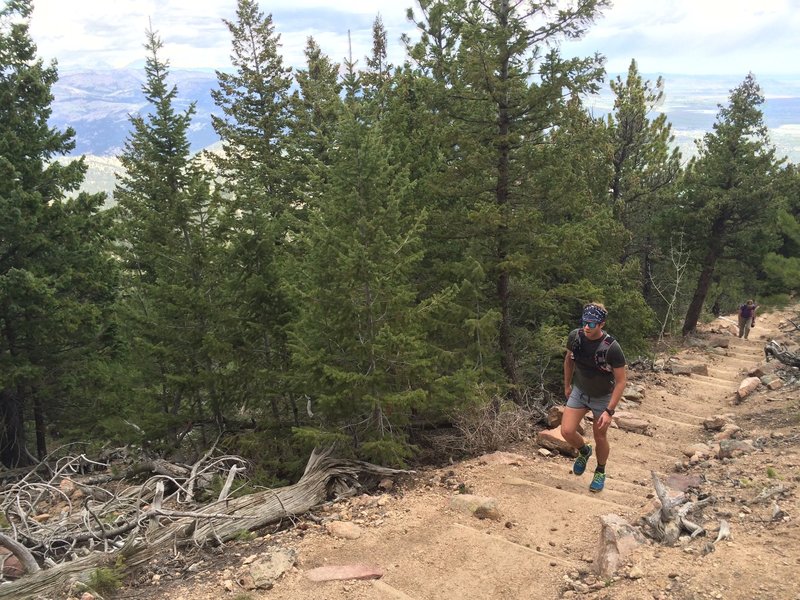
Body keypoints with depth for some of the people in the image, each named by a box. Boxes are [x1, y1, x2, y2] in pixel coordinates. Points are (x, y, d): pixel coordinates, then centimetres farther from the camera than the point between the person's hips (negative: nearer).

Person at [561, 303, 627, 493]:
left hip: (602, 397, -3)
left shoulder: (612, 348, -30)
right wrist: (567, 385, 12)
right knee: (567, 431, -8)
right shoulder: (575, 336, -18)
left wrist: (609, 411, -24)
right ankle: (584, 451, 26)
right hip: (579, 391, 3)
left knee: (600, 437, 10)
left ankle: (600, 472, 38)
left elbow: (621, 381, -21)